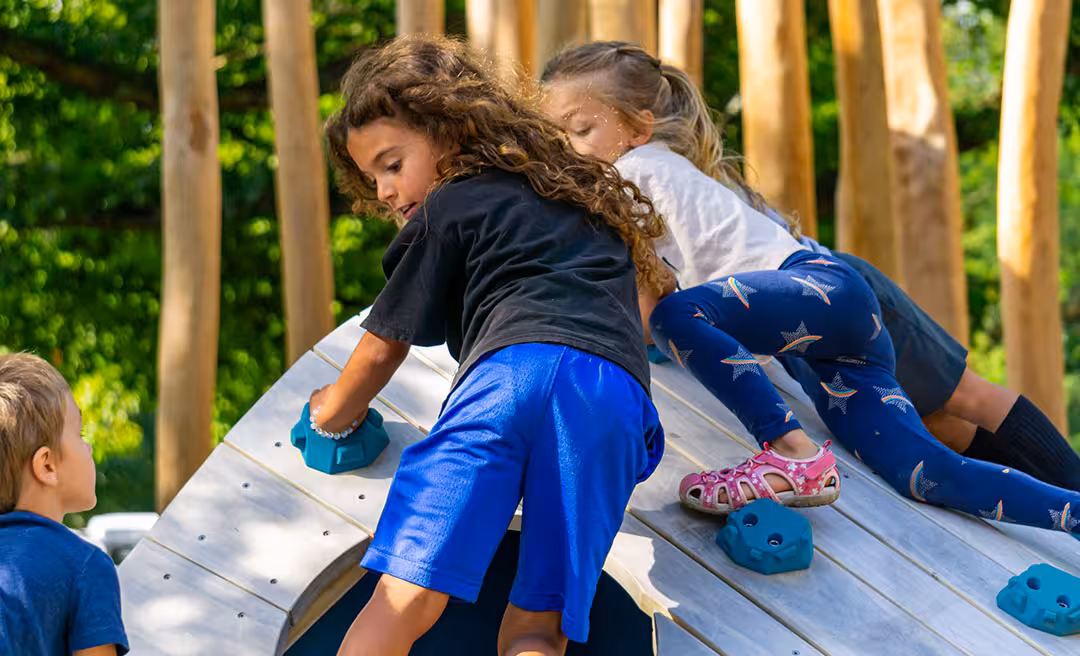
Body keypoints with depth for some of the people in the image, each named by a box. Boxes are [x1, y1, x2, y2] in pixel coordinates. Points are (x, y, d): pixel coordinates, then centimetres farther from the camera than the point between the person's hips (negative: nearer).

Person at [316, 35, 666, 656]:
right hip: (619, 391, 5)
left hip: (515, 366, -5)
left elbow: (384, 347, 26)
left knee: (408, 596, -15)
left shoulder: (448, 209, 20)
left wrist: (335, 412, 45)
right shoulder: (583, 200, 38)